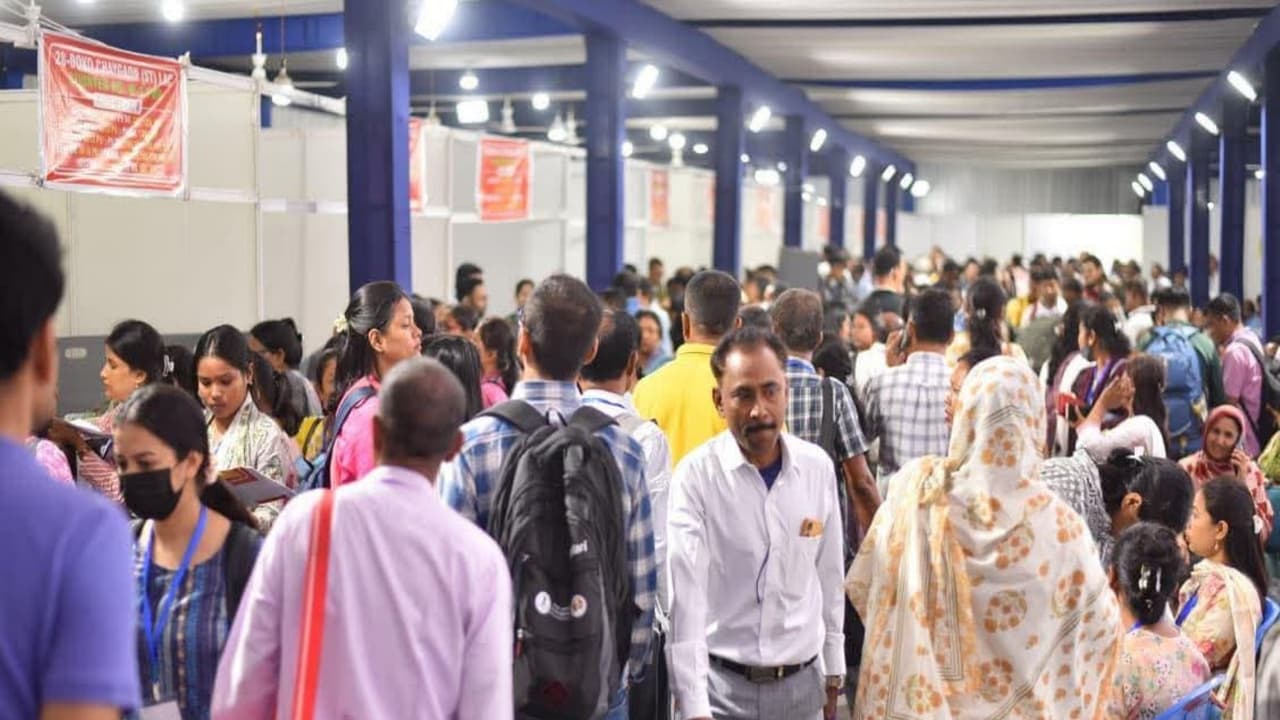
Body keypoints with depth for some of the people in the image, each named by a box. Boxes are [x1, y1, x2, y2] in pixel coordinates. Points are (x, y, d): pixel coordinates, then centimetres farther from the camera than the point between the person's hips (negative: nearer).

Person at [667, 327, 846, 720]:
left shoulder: (818, 467, 0)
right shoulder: (695, 476, -12)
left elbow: (829, 576, 9)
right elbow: (684, 594, -16)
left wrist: (833, 673, 14)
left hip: (801, 683, 3)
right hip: (720, 685, -3)